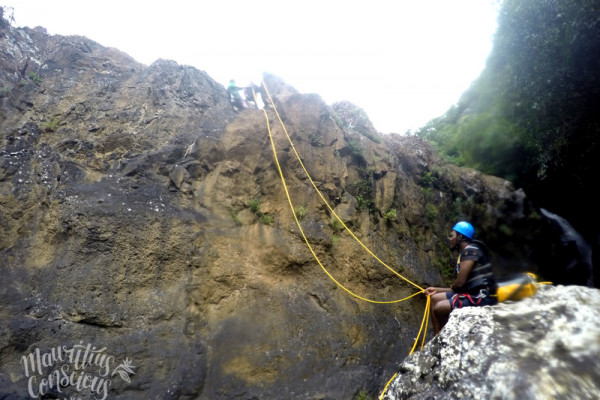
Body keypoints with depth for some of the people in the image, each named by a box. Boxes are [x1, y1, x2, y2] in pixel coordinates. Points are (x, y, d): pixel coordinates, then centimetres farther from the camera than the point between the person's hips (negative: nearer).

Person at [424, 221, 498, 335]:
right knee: (435, 298, 10)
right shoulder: (464, 253, 15)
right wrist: (437, 290, 20)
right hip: (473, 294, 10)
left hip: (483, 298, -10)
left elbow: (460, 283, -21)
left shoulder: (470, 250, -14)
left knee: (439, 308, -16)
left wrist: (452, 288, 1)